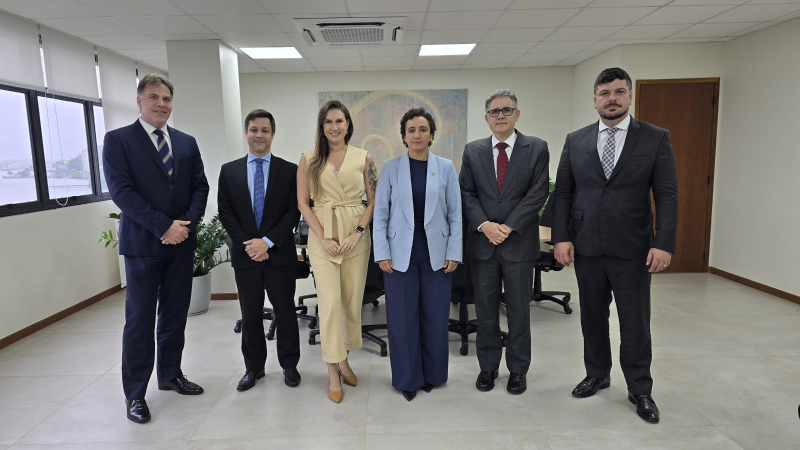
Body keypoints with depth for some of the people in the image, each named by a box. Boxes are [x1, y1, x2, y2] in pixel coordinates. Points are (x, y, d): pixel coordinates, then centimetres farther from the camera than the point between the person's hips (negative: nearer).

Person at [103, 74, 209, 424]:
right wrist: (164, 226, -17)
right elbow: (121, 191, -11)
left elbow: (200, 186, 7)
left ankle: (170, 375, 30)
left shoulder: (187, 143, 12)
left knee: (175, 314, 13)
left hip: (181, 241, 4)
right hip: (142, 243, -4)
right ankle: (134, 393, 17)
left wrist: (187, 223, -9)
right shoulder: (117, 140, -2)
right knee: (140, 319, 3)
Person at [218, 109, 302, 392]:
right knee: (250, 315, 12)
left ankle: (289, 365, 24)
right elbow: (225, 212, 2)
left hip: (279, 254, -1)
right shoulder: (229, 171, 7)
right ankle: (253, 367, 27)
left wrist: (267, 241, -14)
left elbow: (293, 212, -4)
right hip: (244, 254, 2)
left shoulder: (289, 170, 1)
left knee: (285, 313, 7)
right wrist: (248, 245, -9)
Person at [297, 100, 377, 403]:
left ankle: (343, 360, 28)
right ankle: (333, 372, 8)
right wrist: (323, 237, -8)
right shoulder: (309, 159, 4)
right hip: (322, 237, -1)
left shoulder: (363, 158, 4)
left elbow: (374, 199, 3)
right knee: (329, 303, -5)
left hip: (356, 237, 1)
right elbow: (302, 202, 2)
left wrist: (358, 231, -10)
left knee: (352, 301, 7)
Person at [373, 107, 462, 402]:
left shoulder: (446, 167, 4)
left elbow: (455, 213, 4)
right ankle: (407, 378, 21)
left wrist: (454, 253, -2)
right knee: (402, 318, 4)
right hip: (401, 253, 0)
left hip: (436, 253, 1)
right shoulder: (391, 168, 2)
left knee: (435, 317, 7)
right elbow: (380, 213, 1)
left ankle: (432, 374, 26)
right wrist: (382, 253, -5)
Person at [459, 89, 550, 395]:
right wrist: (484, 225, -12)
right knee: (486, 309, 10)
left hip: (519, 243, -1)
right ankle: (488, 366, 26)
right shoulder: (472, 151, 7)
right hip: (482, 242, 2)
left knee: (519, 310, 9)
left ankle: (518, 370, 24)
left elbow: (538, 192, -6)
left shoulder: (537, 149, 1)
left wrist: (508, 226, -14)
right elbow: (466, 193, 3)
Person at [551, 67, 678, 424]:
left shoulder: (656, 138, -1)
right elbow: (562, 193, 4)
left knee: (635, 324, 7)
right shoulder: (575, 141, 5)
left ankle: (640, 390, 26)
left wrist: (664, 244, -12)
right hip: (586, 247, 2)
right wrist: (561, 237, -5)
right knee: (592, 317, 15)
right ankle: (597, 375, 34)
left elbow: (667, 195, -4)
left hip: (632, 249, -2)